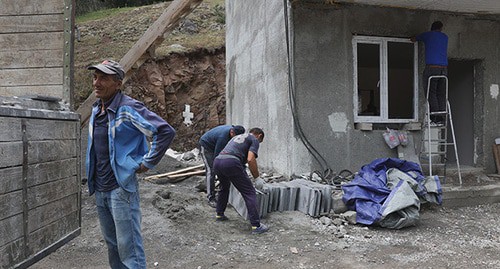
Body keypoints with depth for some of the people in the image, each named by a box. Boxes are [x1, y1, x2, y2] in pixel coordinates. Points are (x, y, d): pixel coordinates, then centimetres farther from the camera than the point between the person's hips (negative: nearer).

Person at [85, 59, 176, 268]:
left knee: (129, 249, -2)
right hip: (99, 190, 8)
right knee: (112, 246, 20)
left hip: (121, 188, -8)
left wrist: (147, 163, -17)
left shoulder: (128, 108, -15)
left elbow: (166, 131, -22)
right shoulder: (96, 110, 10)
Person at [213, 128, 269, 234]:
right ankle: (256, 226, -1)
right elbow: (250, 159, -6)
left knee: (224, 188, 34)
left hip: (217, 161, 8)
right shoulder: (254, 140, 12)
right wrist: (257, 178, 5)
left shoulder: (237, 137, 34)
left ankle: (219, 214, 40)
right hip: (231, 163, -7)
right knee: (249, 193, 2)